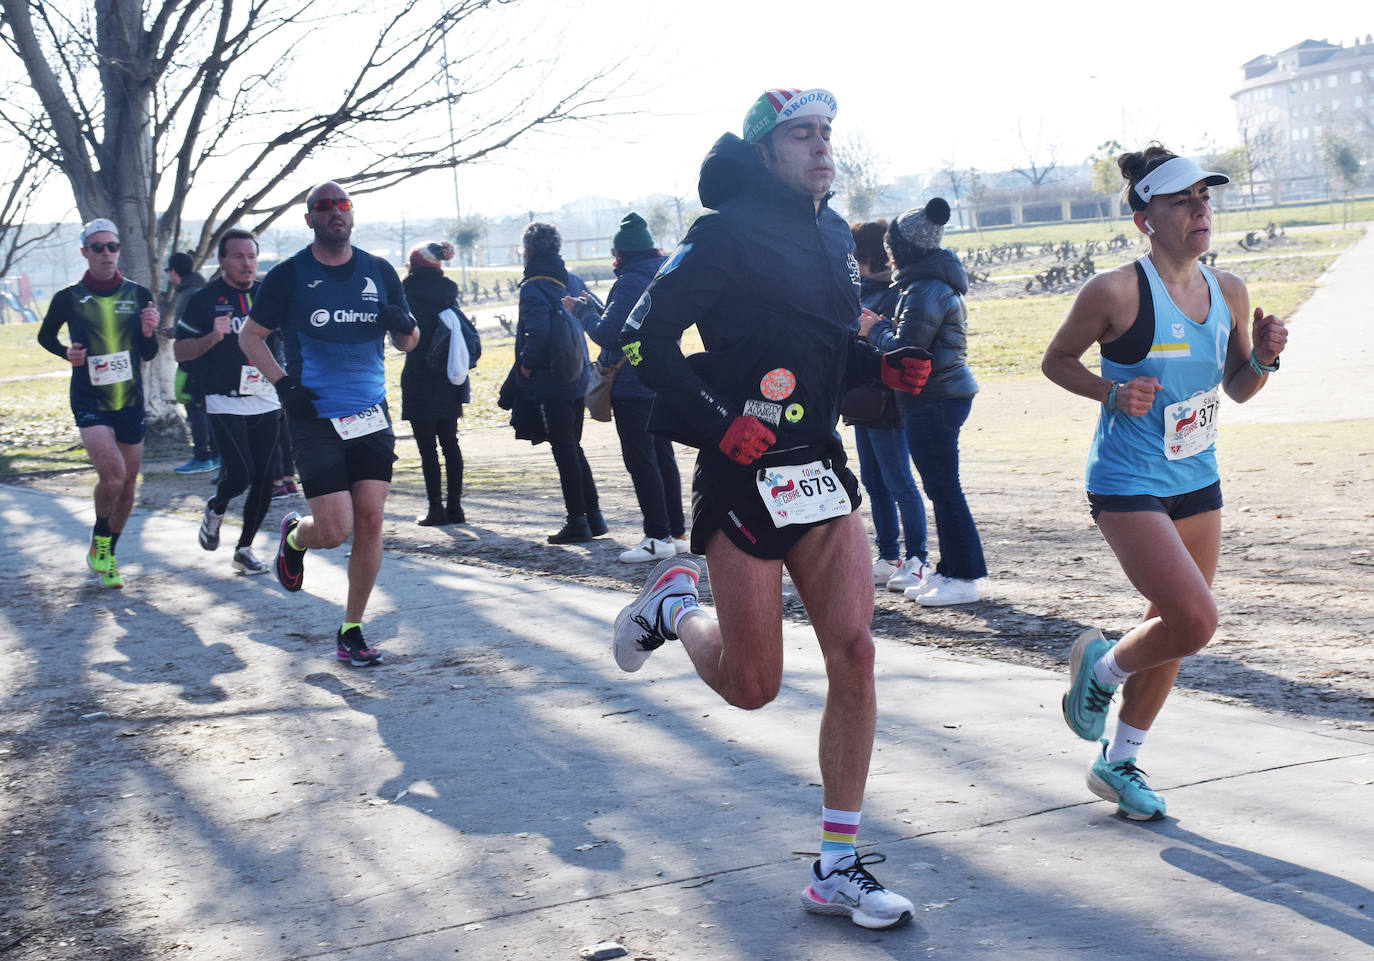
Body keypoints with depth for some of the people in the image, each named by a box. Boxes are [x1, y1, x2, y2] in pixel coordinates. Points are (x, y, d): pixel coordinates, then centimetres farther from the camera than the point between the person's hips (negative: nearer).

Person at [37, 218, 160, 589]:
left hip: (130, 401, 4)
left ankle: (107, 555, 30)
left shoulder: (138, 294, 3)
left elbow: (148, 355, 9)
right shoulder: (69, 297, -4)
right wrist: (67, 353, -6)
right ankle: (99, 541, 6)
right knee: (112, 477, -21)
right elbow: (45, 336, 14)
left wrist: (148, 332, -12)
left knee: (128, 482, 9)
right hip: (90, 401, -4)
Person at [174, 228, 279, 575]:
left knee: (264, 479, 3)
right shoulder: (204, 299, -2)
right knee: (240, 473, -15)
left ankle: (244, 549, 18)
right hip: (225, 402, -4)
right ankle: (215, 509, 19)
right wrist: (213, 337, -18)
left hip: (266, 400, 4)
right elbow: (181, 351, -2)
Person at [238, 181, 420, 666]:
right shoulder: (289, 275, -2)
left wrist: (403, 326, -8)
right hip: (316, 417, -3)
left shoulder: (380, 272, 8)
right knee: (335, 529, -11)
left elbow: (407, 342, 16)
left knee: (370, 523, -1)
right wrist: (282, 382, -7)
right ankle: (294, 536, 27)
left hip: (372, 416, 3)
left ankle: (352, 631, 13)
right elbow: (250, 335, 6)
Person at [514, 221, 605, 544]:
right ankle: (593, 515, 19)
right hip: (578, 380, 8)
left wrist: (526, 364, -13)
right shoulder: (573, 281, 9)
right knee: (573, 449, 17)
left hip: (551, 383, -8)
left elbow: (537, 331, -27)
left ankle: (577, 521, 2)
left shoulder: (534, 287, -14)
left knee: (564, 452, -2)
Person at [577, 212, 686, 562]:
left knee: (640, 459, -4)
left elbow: (608, 333, -18)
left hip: (632, 385, -9)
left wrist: (582, 311, -2)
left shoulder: (631, 282, -16)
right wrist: (594, 307, 17)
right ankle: (677, 533, 16)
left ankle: (658, 537, -5)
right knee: (662, 456, 14)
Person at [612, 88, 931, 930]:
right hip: (746, 475, -6)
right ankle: (676, 605, 35)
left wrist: (887, 368, 3)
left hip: (821, 467, 6)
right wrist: (715, 421, -19)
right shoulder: (728, 234, -10)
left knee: (854, 654, -3)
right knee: (752, 686, 1)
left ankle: (838, 868, 7)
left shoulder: (833, 236, 12)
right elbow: (647, 337, -11)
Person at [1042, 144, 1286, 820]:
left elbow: (1236, 388, 13)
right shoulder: (1117, 291, -16)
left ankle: (1119, 763, 32)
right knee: (1194, 620, -19)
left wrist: (1262, 359, -8)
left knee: (1172, 626, 13)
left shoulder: (1228, 291, 2)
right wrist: (1113, 392, -18)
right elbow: (1056, 360, -2)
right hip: (1127, 485, -7)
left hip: (1196, 484, 7)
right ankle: (1101, 667, 14)